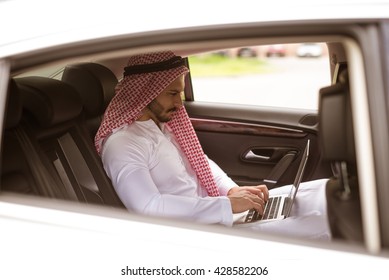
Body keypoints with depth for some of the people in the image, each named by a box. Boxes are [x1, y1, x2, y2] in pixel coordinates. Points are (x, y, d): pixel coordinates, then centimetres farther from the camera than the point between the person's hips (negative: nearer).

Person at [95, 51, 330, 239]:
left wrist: (232, 190, 0)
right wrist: (227, 205, -26)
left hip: (216, 212, 9)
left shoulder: (161, 123, 10)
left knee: (324, 189, 1)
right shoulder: (122, 144, -19)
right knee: (322, 221, -21)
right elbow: (149, 208, -31)